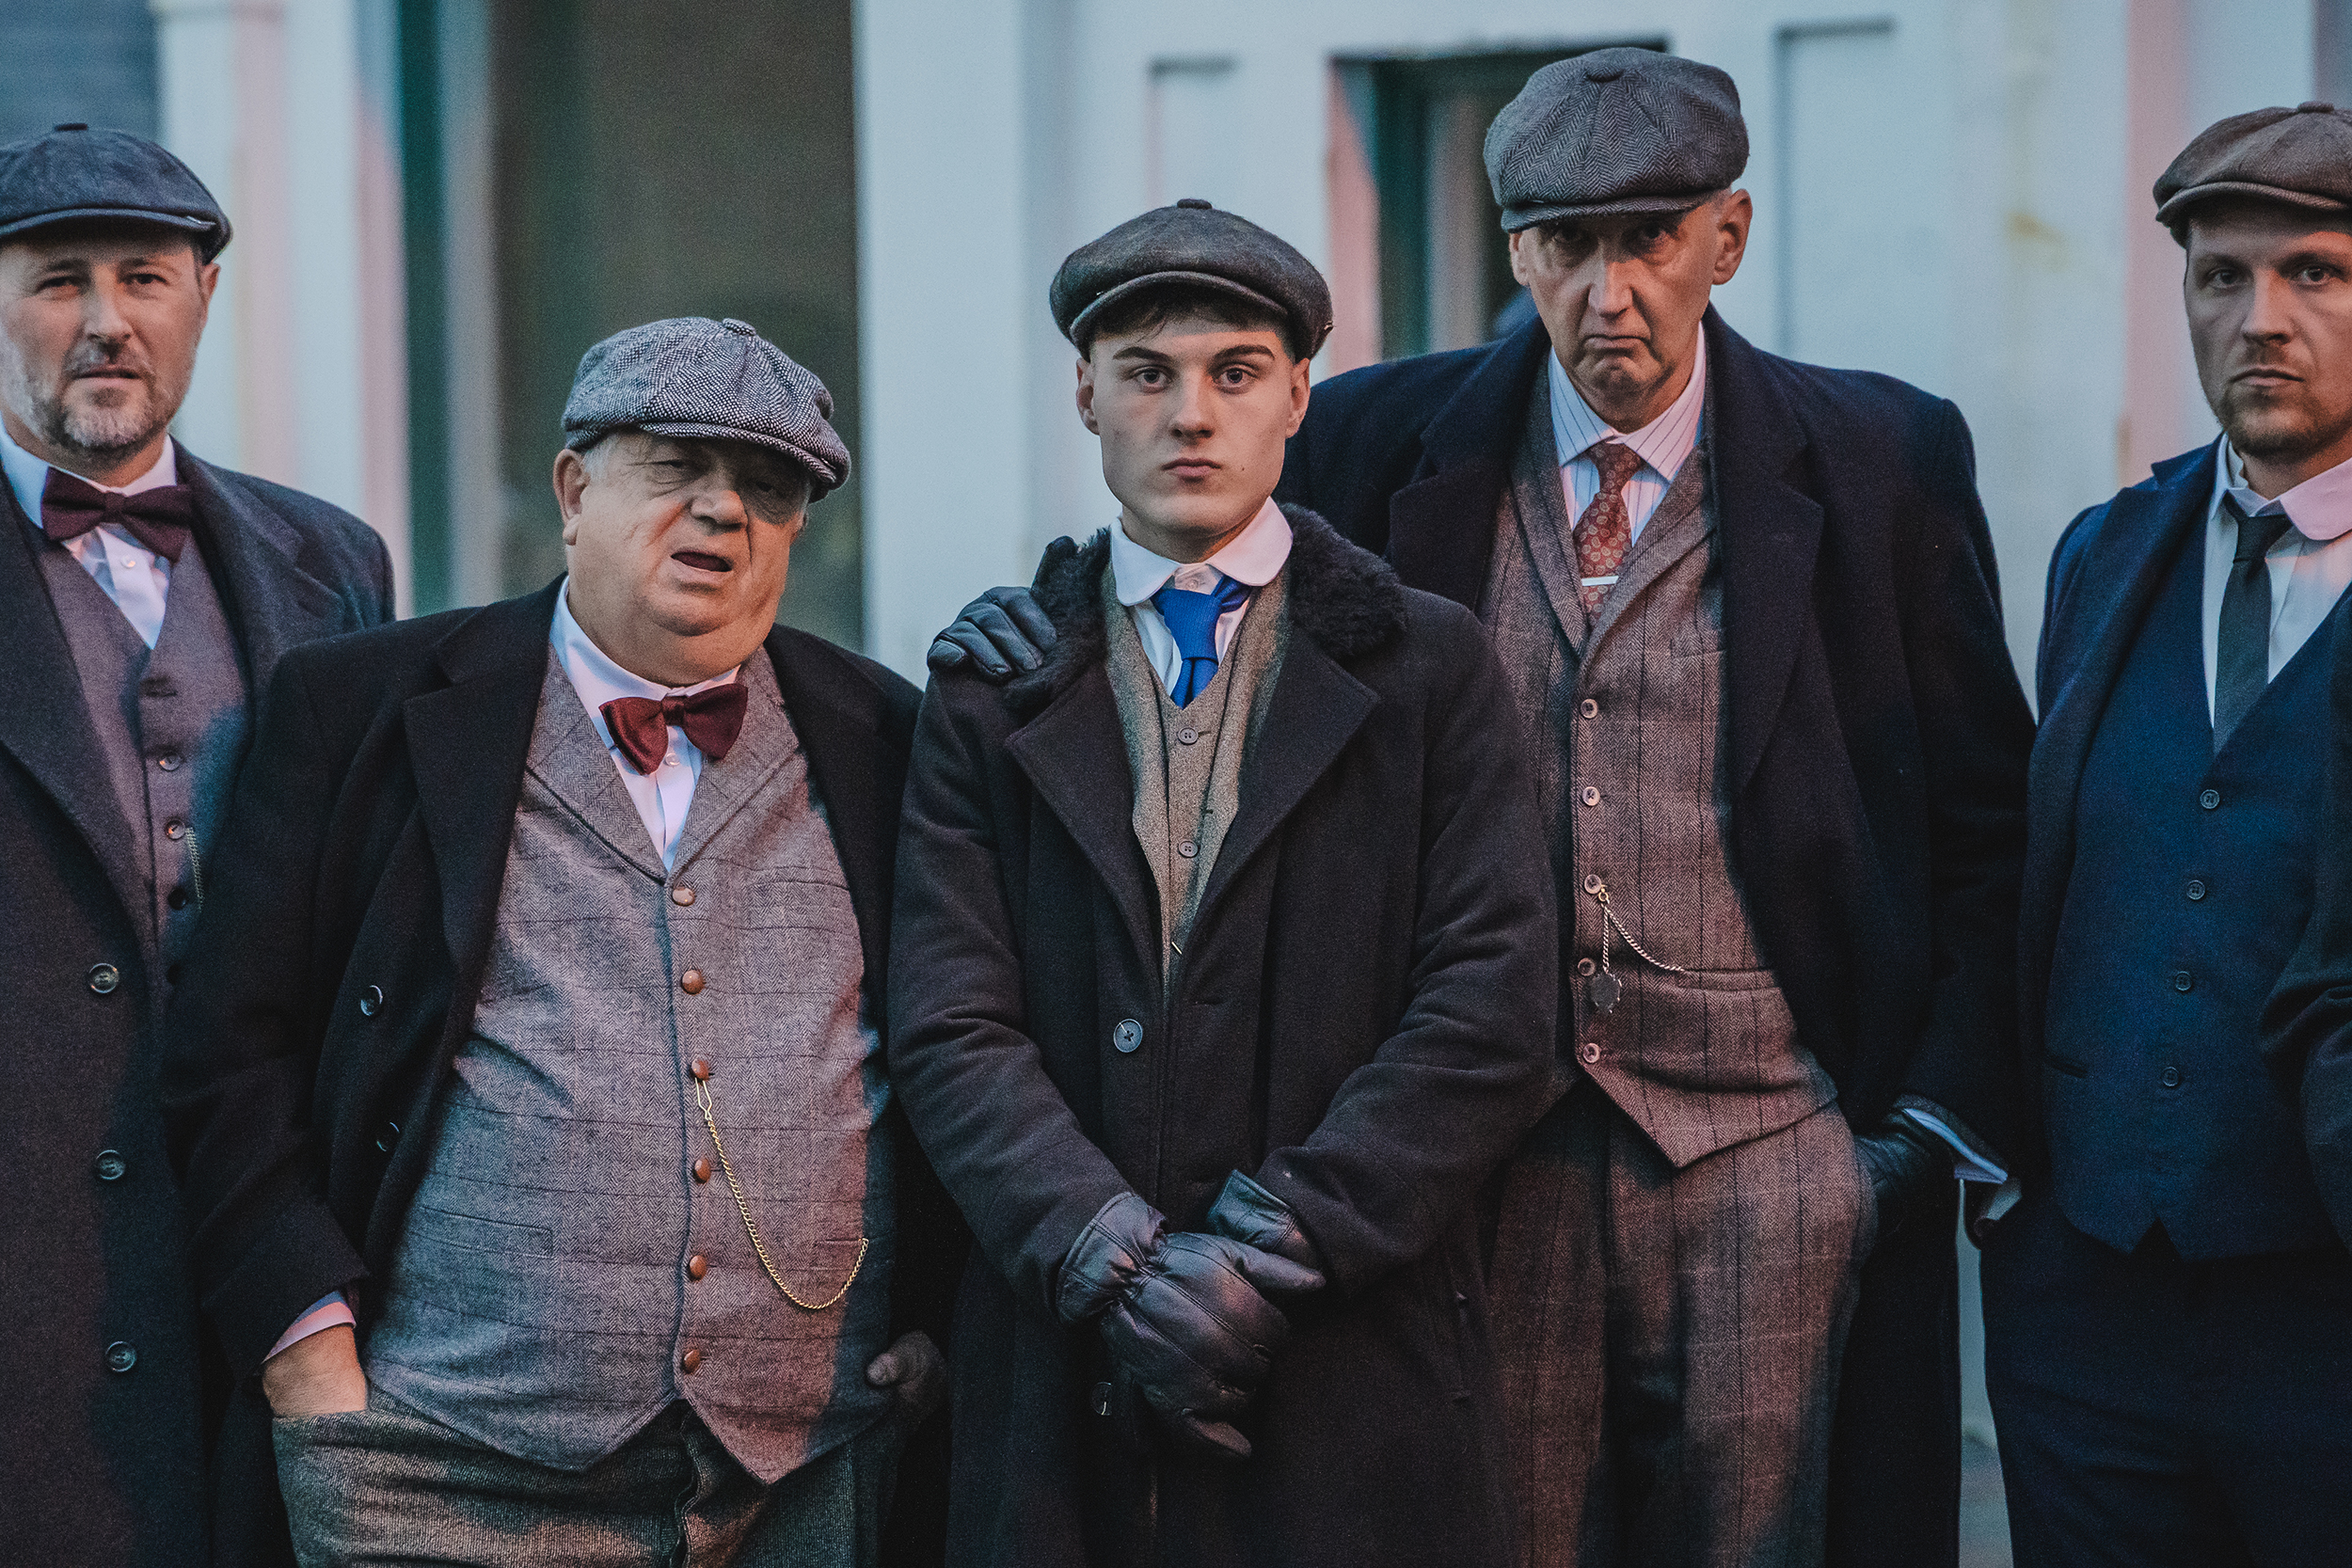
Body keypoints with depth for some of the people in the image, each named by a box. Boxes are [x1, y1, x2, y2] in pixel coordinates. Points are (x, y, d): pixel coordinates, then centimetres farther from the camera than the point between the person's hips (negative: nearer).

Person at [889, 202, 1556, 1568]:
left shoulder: (1430, 669, 5)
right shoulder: (990, 695, 8)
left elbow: (1490, 1018, -4)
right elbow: (951, 1033, -1)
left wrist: (1273, 1247, -13)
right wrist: (1120, 1267, -15)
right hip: (1064, 1393, 1)